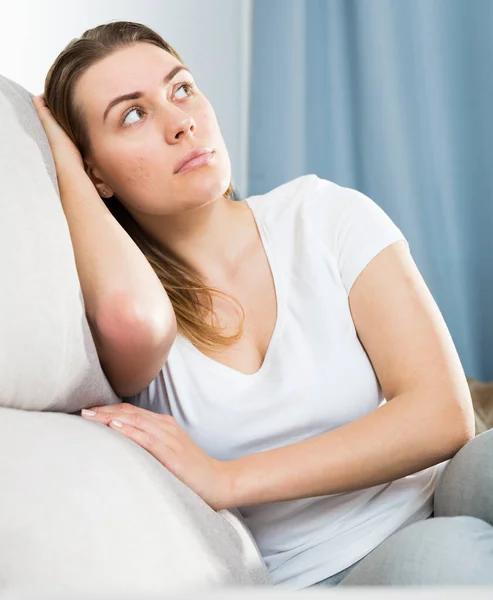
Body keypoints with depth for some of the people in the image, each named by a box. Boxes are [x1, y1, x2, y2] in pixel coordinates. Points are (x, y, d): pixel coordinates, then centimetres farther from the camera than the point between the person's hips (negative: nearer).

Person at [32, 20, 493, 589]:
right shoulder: (95, 299, -4)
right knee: (443, 554, -34)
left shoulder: (324, 215, -1)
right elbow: (134, 316, -32)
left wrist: (225, 479, -18)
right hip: (308, 576, -2)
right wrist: (63, 163, -12)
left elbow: (443, 414, -10)